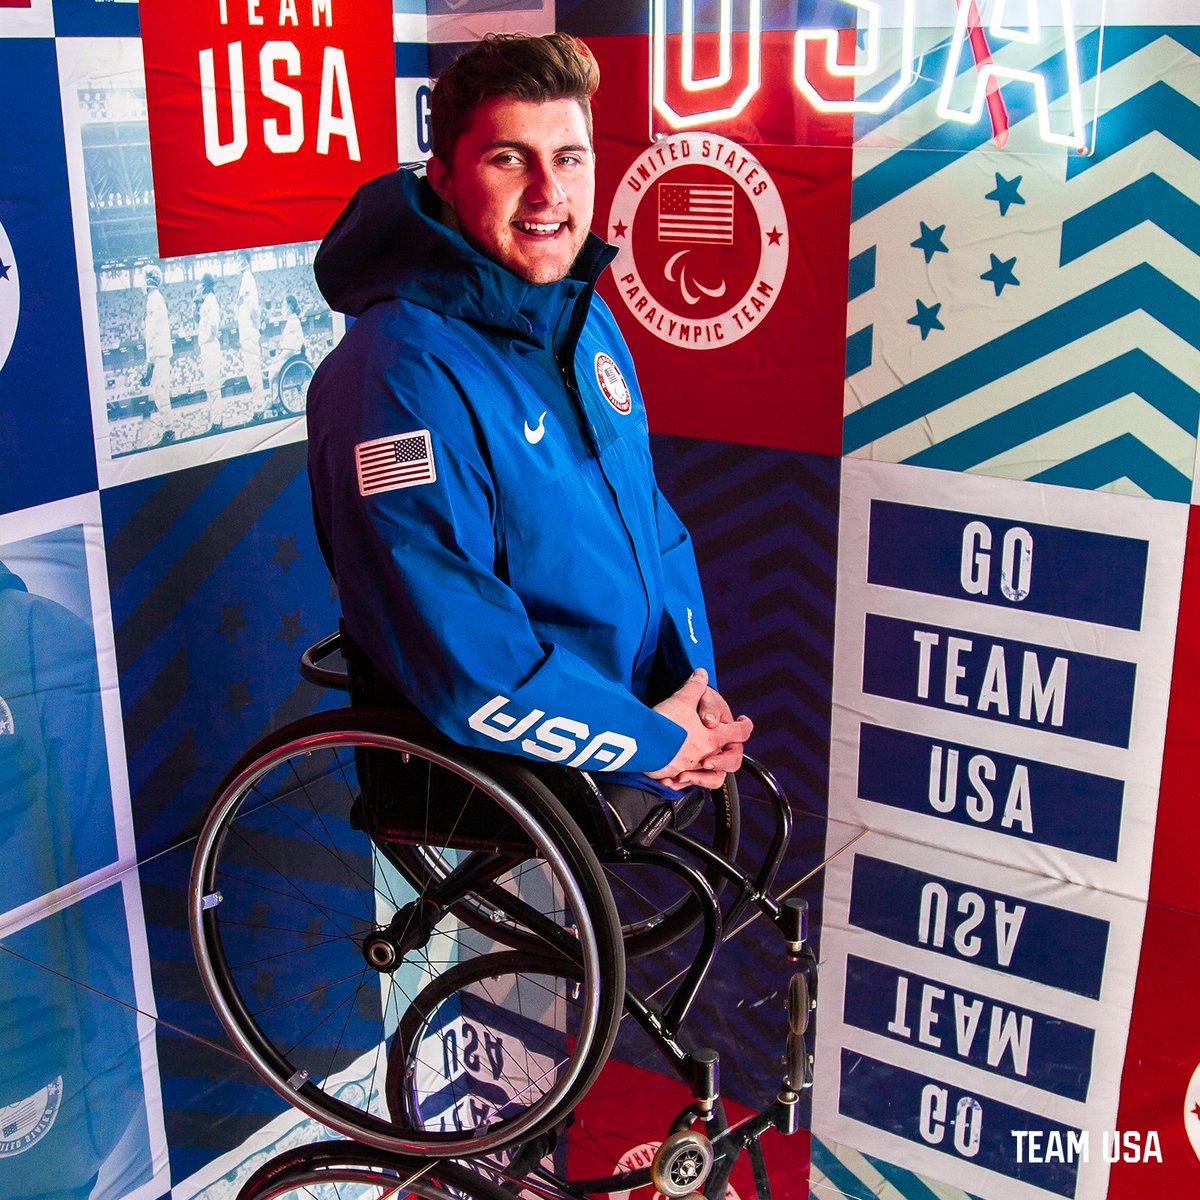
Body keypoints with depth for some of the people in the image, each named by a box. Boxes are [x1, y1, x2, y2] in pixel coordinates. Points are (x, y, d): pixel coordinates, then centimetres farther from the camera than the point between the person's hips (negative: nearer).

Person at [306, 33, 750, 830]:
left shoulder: (589, 320, 7)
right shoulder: (402, 375, -22)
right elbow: (459, 660, -26)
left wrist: (695, 680, -2)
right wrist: (649, 743, -17)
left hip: (649, 719, 7)